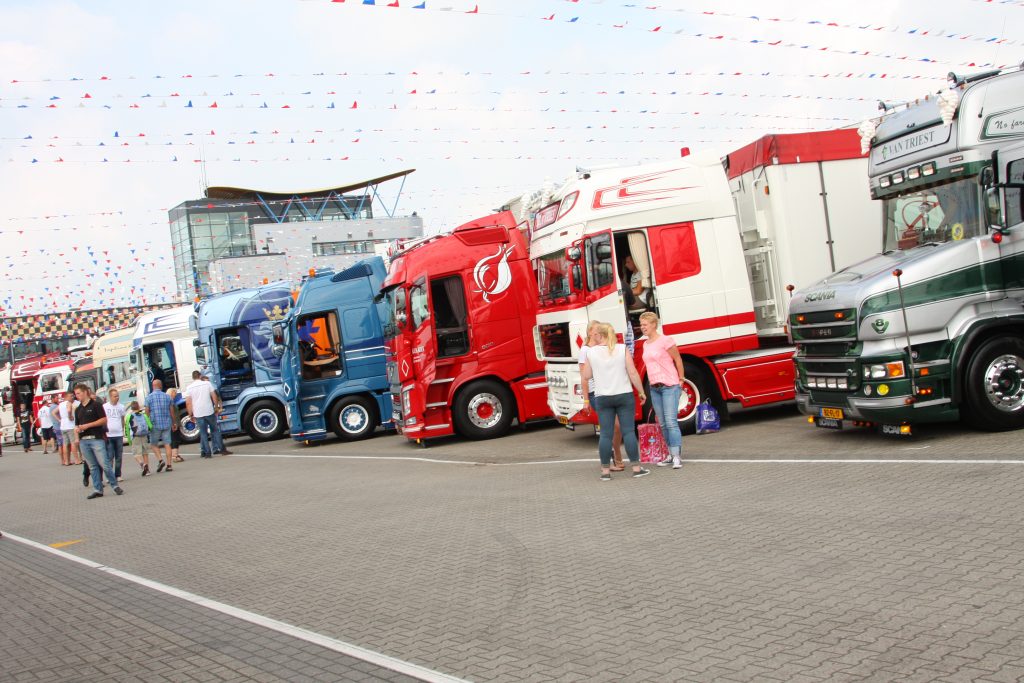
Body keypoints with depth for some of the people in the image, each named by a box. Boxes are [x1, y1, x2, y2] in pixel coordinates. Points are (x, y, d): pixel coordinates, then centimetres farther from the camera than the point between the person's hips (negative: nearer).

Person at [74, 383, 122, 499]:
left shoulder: (95, 405, -2)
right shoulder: (78, 409, 17)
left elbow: (104, 420, -7)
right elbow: (77, 424, 22)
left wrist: (87, 425, -11)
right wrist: (77, 429, -2)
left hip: (96, 438, -6)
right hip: (83, 441, 6)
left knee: (104, 464, -9)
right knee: (93, 466, 7)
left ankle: (115, 485, 3)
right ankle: (98, 490, 10)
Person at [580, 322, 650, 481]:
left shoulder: (591, 352, 0)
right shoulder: (622, 349, -3)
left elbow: (586, 377, 6)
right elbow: (633, 373, -5)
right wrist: (641, 392, 4)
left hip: (602, 398, 1)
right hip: (624, 395, -1)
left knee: (606, 434, 3)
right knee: (629, 431, 2)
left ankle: (605, 471, 5)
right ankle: (636, 468, 4)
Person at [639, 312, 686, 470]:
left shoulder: (665, 340, -8)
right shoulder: (646, 344, 13)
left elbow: (678, 360, -5)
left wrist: (680, 381, -5)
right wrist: (652, 383, 14)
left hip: (670, 386, -7)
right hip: (654, 388, 7)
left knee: (671, 422, -13)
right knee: (663, 424, 7)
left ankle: (676, 457, -14)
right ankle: (670, 454, 14)